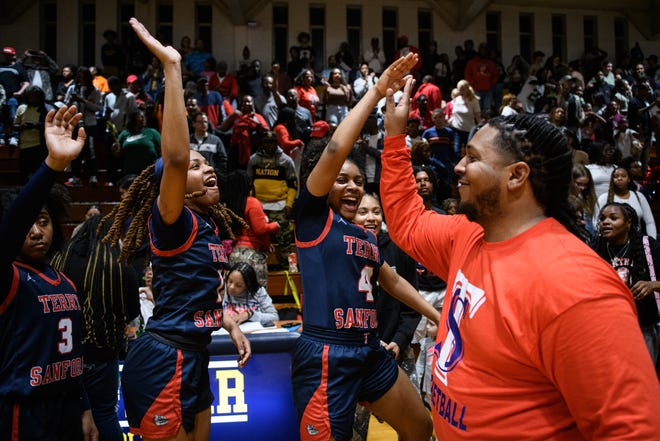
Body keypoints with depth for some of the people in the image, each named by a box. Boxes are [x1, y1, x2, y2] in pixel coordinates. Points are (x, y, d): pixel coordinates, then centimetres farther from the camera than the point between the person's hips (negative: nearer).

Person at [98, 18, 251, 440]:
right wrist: (172, 66, -34)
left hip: (192, 358, 9)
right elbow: (175, 158, -33)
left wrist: (232, 325, 12)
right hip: (164, 362, -9)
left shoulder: (209, 227, 10)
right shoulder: (173, 223, -14)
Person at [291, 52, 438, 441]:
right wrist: (376, 92, -13)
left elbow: (394, 282, 30)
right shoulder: (314, 215, -3)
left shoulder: (366, 236, 18)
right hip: (326, 355, -8)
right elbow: (336, 150, -17)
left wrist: (440, 317, 27)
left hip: (370, 351, 8)